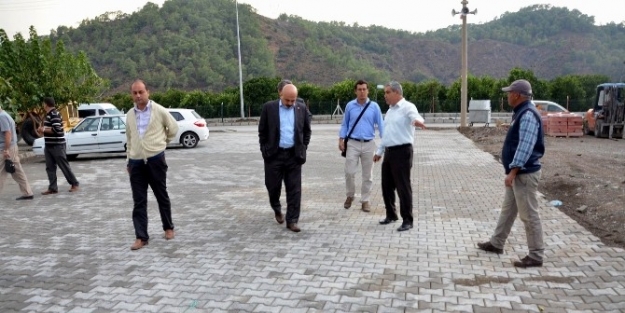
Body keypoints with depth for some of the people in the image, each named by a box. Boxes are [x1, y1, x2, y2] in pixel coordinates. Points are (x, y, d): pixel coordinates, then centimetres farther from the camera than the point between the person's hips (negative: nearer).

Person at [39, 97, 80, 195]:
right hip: (49, 146, 10)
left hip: (57, 145, -10)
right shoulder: (49, 114, 15)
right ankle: (52, 188, 10)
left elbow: (56, 129, -25)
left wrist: (44, 130, -14)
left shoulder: (54, 114, -16)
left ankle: (75, 184, 9)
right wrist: (43, 130, 8)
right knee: (50, 168, 7)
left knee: (64, 165, -2)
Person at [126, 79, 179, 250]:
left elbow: (173, 128, 8)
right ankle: (141, 237, 6)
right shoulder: (130, 115, 8)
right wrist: (129, 160, 17)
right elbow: (129, 139, 17)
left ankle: (168, 228, 27)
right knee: (139, 201, 2)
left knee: (162, 196, 10)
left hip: (155, 160, -3)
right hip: (136, 162, 3)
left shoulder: (159, 111, -5)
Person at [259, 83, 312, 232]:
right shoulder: (269, 107, -3)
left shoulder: (302, 108, 2)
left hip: (294, 155, 1)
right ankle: (277, 209, 38)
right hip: (274, 154, -1)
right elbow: (262, 131, 3)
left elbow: (307, 130, 10)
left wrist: (303, 148, 4)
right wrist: (265, 150, 0)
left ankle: (292, 220, 9)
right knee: (273, 186, 9)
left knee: (294, 189, 1)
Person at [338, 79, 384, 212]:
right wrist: (341, 139, 1)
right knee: (349, 172, -2)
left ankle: (365, 200, 18)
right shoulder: (350, 106, 3)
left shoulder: (374, 106, 0)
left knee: (367, 175, 6)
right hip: (352, 143, 0)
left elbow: (380, 124, 0)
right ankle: (350, 196, 21)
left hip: (368, 144, 0)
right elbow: (345, 124, 9)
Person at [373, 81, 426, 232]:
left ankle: (407, 220, 8)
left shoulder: (407, 107, -10)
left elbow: (415, 116, -33)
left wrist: (418, 121, -57)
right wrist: (379, 151, 26)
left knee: (403, 186, -3)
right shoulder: (390, 110, 17)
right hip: (389, 152, 9)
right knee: (387, 185, 14)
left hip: (402, 151, -8)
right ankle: (391, 215, 30)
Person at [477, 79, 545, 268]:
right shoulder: (520, 113, 14)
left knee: (529, 215, -3)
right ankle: (496, 244, 31)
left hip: (525, 174, -11)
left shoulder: (528, 115, -19)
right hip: (517, 173, 11)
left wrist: (512, 172, -25)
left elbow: (525, 148, -25)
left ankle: (536, 256, 7)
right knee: (507, 209, 19)